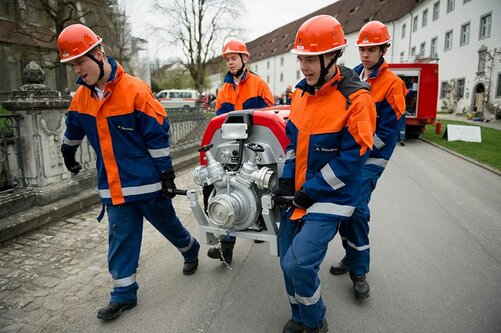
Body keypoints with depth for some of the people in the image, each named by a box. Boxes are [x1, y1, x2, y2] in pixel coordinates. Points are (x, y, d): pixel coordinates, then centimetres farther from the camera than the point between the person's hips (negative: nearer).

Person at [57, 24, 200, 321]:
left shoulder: (135, 89, -15)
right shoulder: (81, 98, 4)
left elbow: (158, 135, -14)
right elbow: (74, 129, 25)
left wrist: (167, 174, -13)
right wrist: (68, 154, 39)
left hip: (146, 181, -4)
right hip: (113, 186, 5)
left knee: (168, 223, 14)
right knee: (121, 238, 7)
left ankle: (191, 251, 42)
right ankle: (124, 293, 21)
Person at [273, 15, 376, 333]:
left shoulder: (355, 97, -16)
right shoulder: (301, 91, 6)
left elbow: (352, 156, -18)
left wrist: (312, 192, -15)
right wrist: (286, 180, 1)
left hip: (330, 197, -7)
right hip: (298, 193, 7)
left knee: (299, 264, -13)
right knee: (288, 261, 12)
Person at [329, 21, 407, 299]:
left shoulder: (392, 84, -7)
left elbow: (387, 131, -12)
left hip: (370, 157, -6)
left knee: (357, 208, -13)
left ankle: (359, 271, 2)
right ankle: (352, 256, 26)